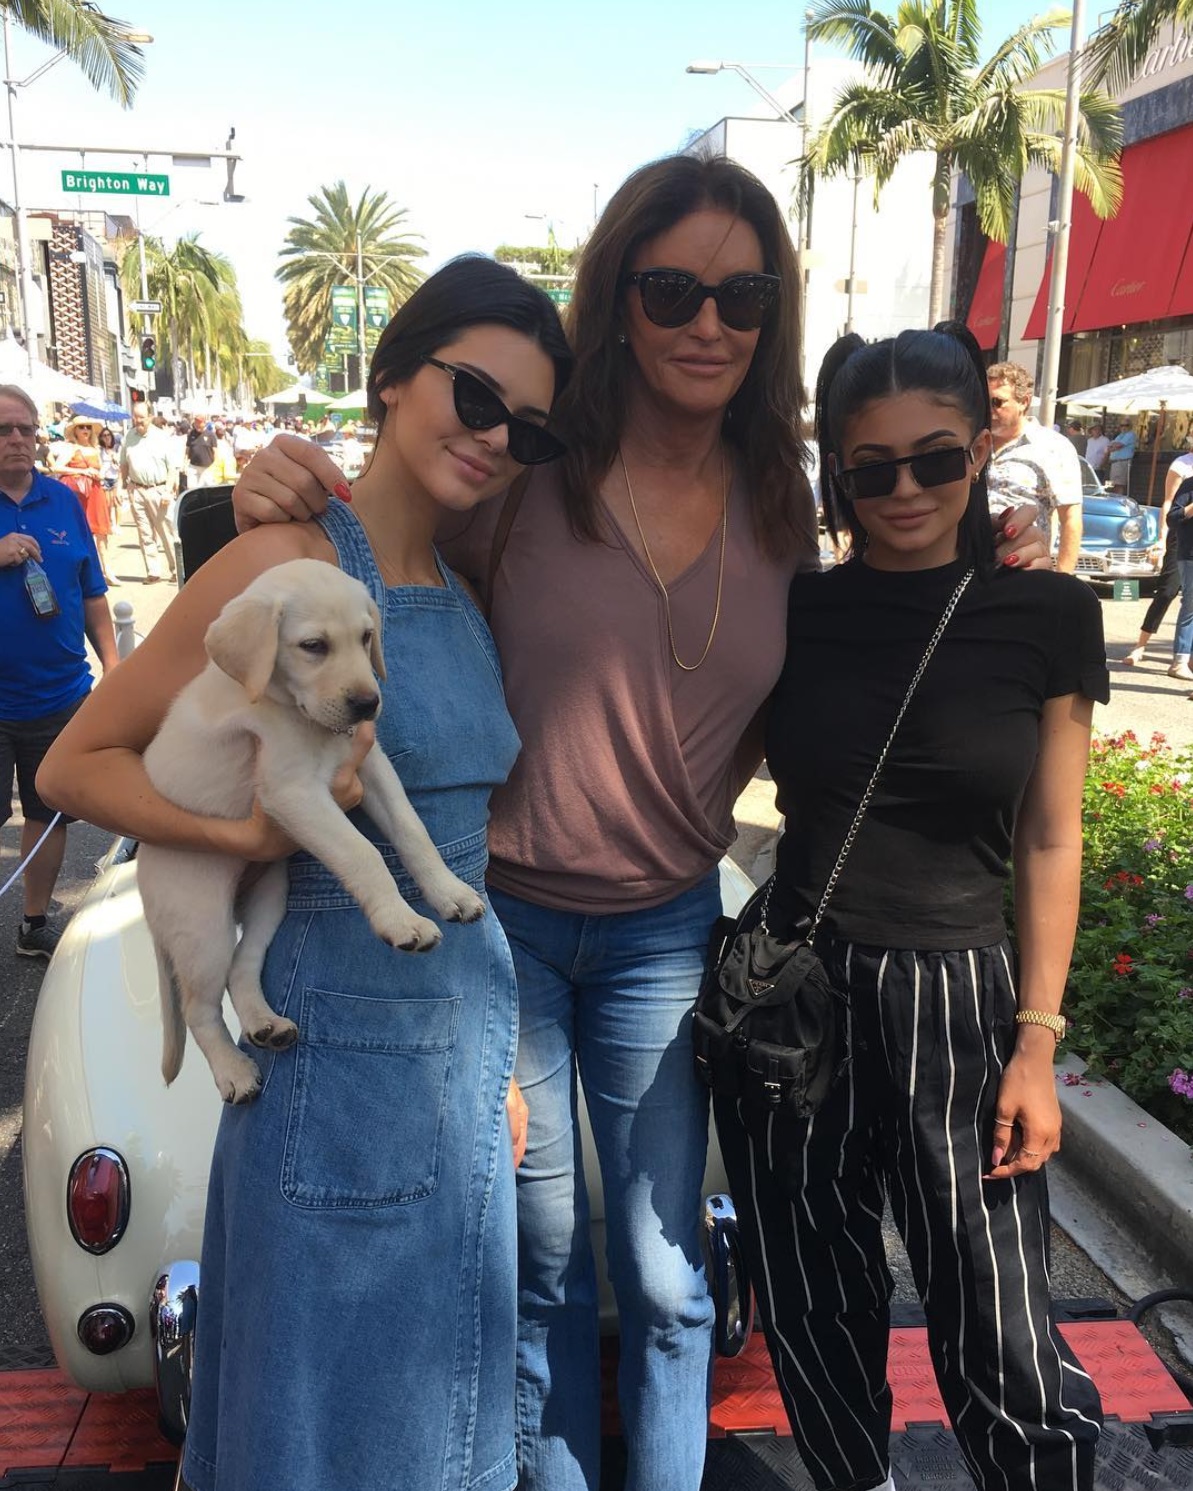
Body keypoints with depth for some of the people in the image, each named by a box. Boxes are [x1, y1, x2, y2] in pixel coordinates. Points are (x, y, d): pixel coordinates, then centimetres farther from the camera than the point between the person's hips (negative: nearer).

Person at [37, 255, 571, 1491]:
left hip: (466, 1039, 7)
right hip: (344, 1032, -7)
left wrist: (497, 1053, 14)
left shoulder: (466, 596, 8)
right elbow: (77, 764, -10)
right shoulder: (287, 564, -14)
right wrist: (252, 835, -27)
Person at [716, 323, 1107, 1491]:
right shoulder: (793, 610, 0)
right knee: (814, 1310, 16)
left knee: (1004, 1350, 2)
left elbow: (1049, 843, 1)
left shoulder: (1047, 617, -2)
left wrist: (1037, 1043, -2)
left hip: (958, 1006, -1)